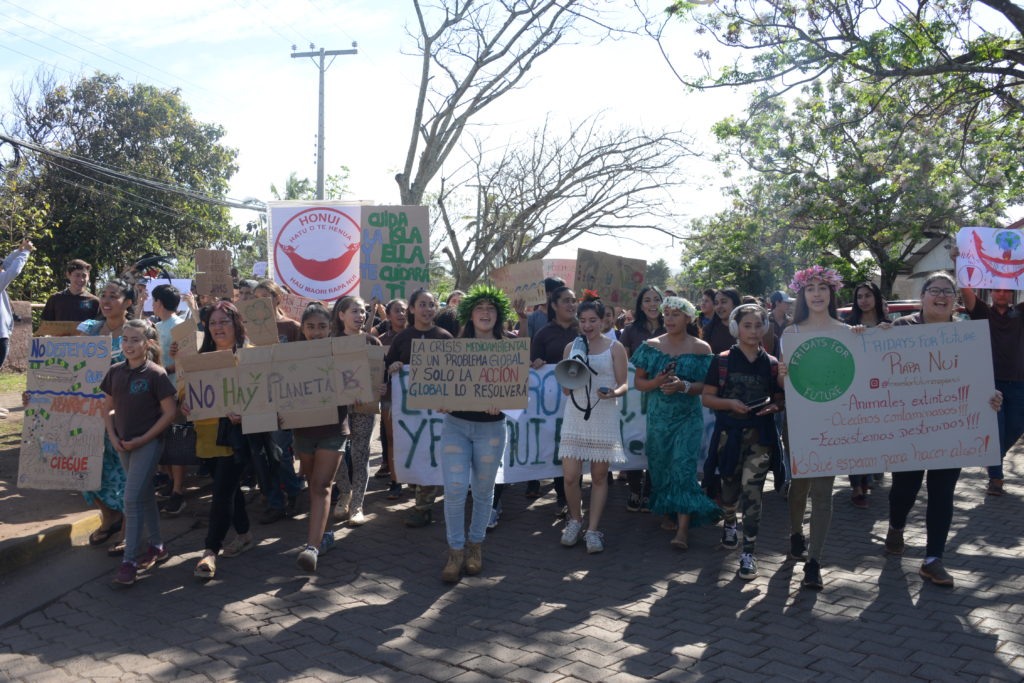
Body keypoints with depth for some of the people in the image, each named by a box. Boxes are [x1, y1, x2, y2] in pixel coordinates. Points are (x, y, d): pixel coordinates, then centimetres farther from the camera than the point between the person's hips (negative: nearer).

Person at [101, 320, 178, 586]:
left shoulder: (155, 374, -13)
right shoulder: (115, 371, 3)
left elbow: (170, 412, -12)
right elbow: (108, 407, 13)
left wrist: (142, 439, -14)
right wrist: (113, 436, -2)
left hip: (148, 442, -6)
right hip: (123, 443, 6)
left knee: (133, 498, -10)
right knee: (144, 496, 16)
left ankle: (130, 560, -3)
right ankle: (157, 546, 29)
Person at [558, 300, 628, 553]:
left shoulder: (615, 348, 2)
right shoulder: (571, 347, 8)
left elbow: (623, 384, 1)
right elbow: (565, 389, 8)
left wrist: (613, 393, -21)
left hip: (604, 417, -1)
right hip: (575, 416, 2)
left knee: (599, 476, 4)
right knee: (570, 476, -4)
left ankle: (593, 530, 14)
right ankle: (575, 519, 21)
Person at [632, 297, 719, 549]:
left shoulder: (701, 348, 0)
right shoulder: (651, 345, 6)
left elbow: (707, 385, -3)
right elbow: (638, 381, 6)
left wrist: (683, 386, -20)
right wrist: (656, 382, -14)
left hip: (688, 417, -3)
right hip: (658, 415, 3)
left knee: (683, 467, -12)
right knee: (660, 466, 6)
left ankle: (683, 528, -13)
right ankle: (672, 516, 23)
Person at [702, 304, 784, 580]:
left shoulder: (771, 364, 5)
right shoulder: (722, 360, 1)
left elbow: (780, 399, 12)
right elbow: (706, 397, 1)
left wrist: (773, 407, -10)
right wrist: (730, 403, -16)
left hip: (759, 434, 0)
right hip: (729, 432, 0)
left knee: (752, 491, -9)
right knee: (730, 486, 14)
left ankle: (749, 553, -3)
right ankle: (729, 523, 46)